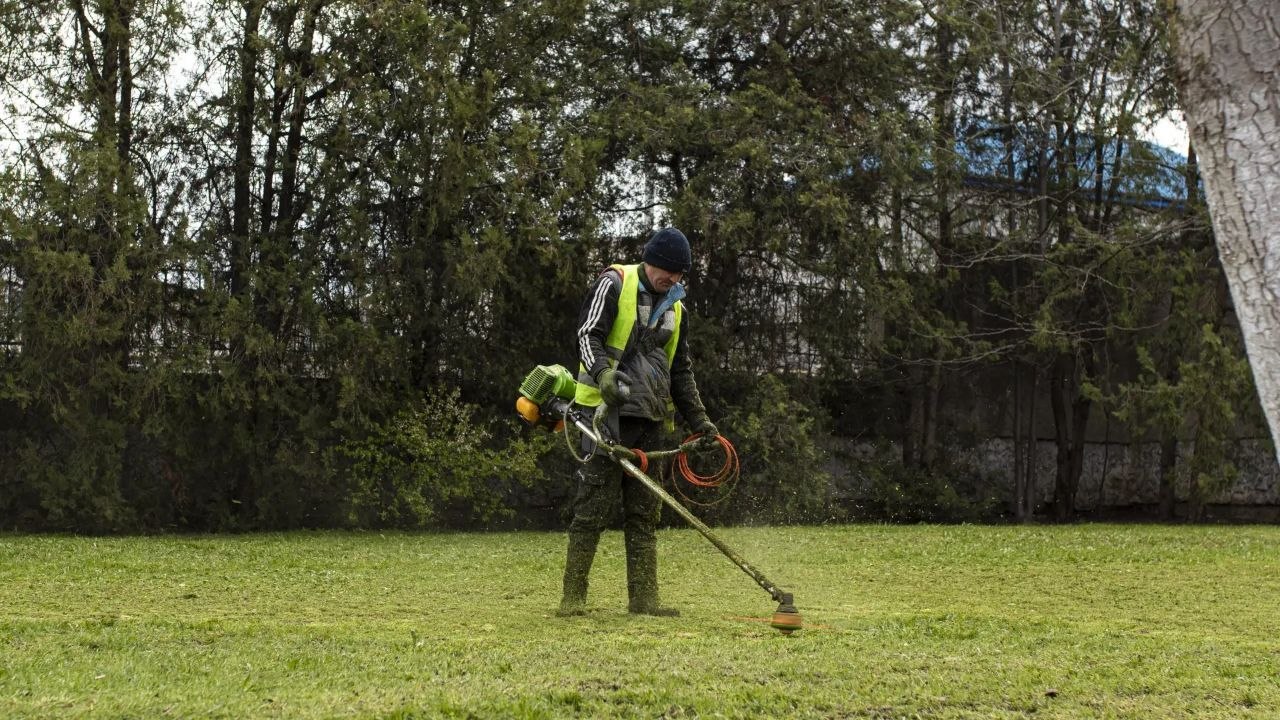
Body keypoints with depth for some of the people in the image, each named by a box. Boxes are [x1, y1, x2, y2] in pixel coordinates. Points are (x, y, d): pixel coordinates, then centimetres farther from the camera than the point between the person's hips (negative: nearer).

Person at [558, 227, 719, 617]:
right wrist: (603, 372, -30)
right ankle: (572, 599, -4)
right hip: (608, 410, -7)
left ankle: (643, 599, 8)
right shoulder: (614, 284, -1)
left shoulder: (675, 308, 20)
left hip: (650, 421, 7)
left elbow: (681, 372, 26)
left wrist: (700, 420, 19)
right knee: (594, 507, -8)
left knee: (644, 514, 5)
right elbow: (588, 334, -11)